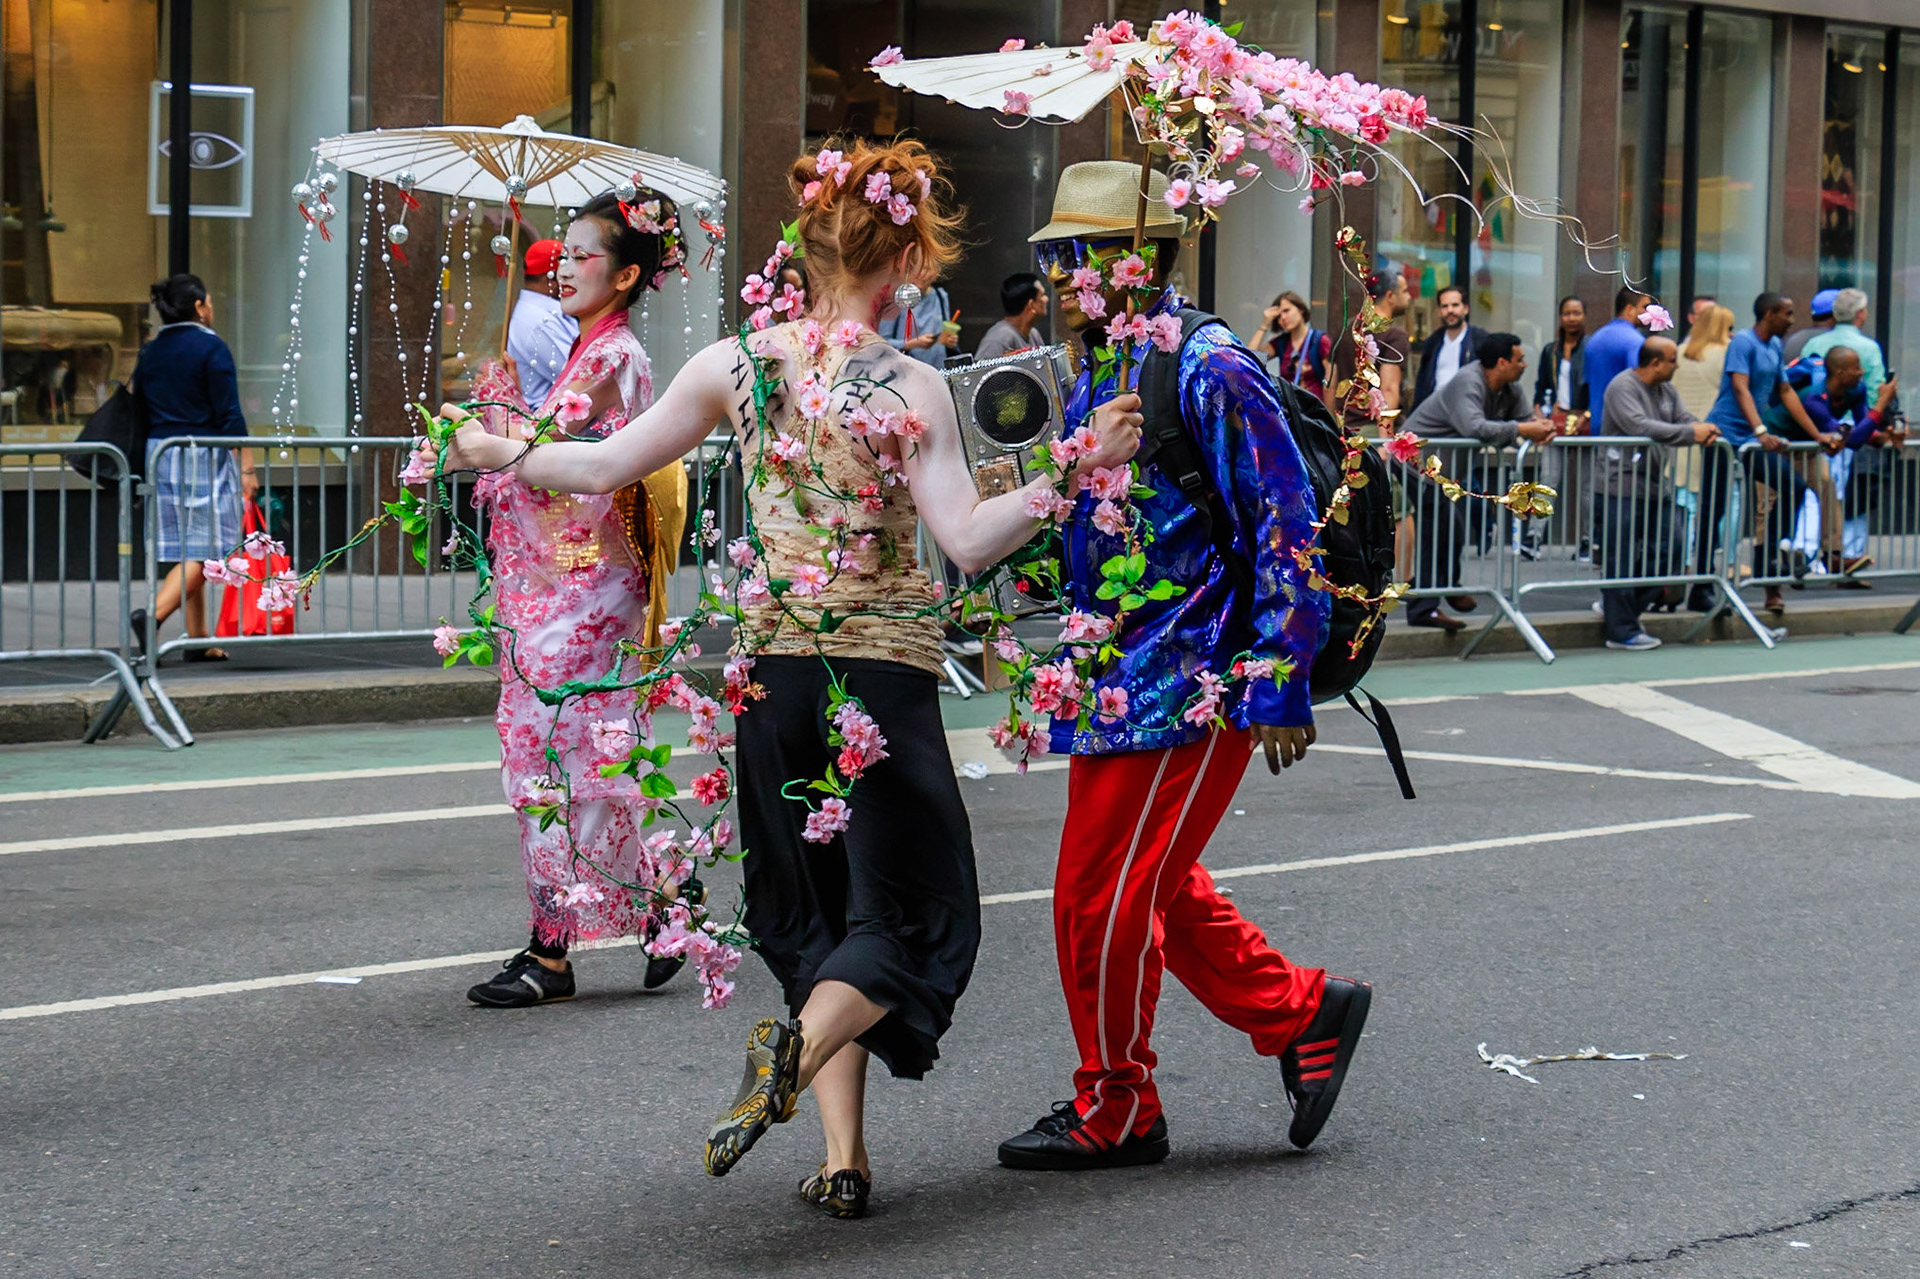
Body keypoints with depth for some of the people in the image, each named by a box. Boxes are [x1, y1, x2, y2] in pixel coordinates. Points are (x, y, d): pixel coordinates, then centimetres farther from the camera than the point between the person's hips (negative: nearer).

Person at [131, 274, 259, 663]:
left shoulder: (150, 352, 10)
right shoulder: (211, 347, -8)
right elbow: (229, 415, -12)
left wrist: (148, 465, 22)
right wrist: (246, 466, -9)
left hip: (160, 455, 7)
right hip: (204, 456, -7)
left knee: (182, 550, 9)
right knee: (202, 549, -7)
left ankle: (198, 641, 11)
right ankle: (153, 614, -25)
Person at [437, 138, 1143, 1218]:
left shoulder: (735, 366, -1)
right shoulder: (913, 389, -11)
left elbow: (606, 468, 6)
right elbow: (970, 542, -18)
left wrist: (497, 452, 22)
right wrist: (1079, 471, -19)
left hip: (772, 663, 4)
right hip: (884, 670, -4)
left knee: (814, 910, 14)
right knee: (911, 912, 5)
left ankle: (844, 1155, 5)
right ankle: (798, 1048, -25)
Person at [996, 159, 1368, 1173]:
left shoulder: (1207, 367, -14)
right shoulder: (1095, 375, 14)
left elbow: (1284, 528, -16)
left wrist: (1280, 686, -18)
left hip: (1191, 692, -9)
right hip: (1119, 685, 9)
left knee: (1101, 899, -3)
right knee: (1153, 892, 15)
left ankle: (1113, 1113, 12)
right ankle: (1302, 1014, 29)